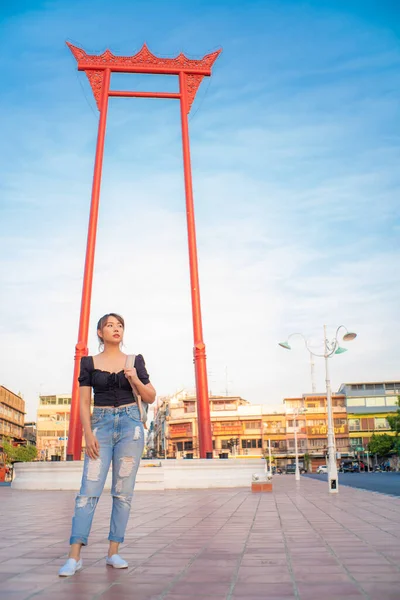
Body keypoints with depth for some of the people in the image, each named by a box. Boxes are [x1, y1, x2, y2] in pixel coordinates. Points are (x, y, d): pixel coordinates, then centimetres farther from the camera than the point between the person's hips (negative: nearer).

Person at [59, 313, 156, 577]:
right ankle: (74, 557, -4)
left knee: (123, 492, 1)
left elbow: (151, 398, 8)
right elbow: (84, 402, 2)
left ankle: (114, 553, 10)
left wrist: (135, 380, -10)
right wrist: (88, 434, -9)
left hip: (130, 424, 1)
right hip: (101, 425, -1)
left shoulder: (135, 361, 7)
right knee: (89, 490, -7)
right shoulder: (89, 362, 5)